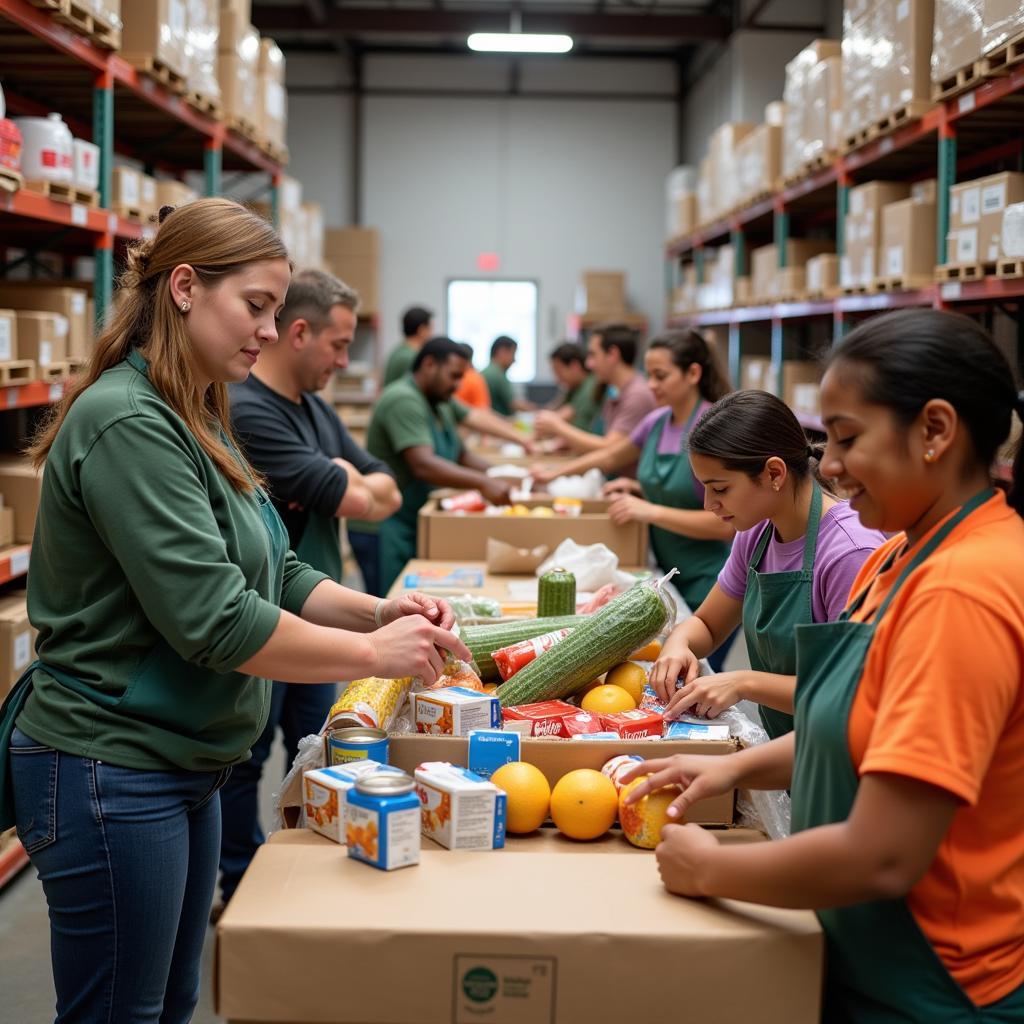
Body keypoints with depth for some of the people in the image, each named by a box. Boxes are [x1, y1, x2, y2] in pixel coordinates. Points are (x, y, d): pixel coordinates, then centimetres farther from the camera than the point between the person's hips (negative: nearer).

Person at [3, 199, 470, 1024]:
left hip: (179, 767, 10)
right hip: (109, 772, -9)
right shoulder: (128, 423, -21)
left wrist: (380, 611, -4)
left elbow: (274, 576, 11)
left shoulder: (195, 422, 10)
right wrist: (372, 654, -18)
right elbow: (214, 620, -26)